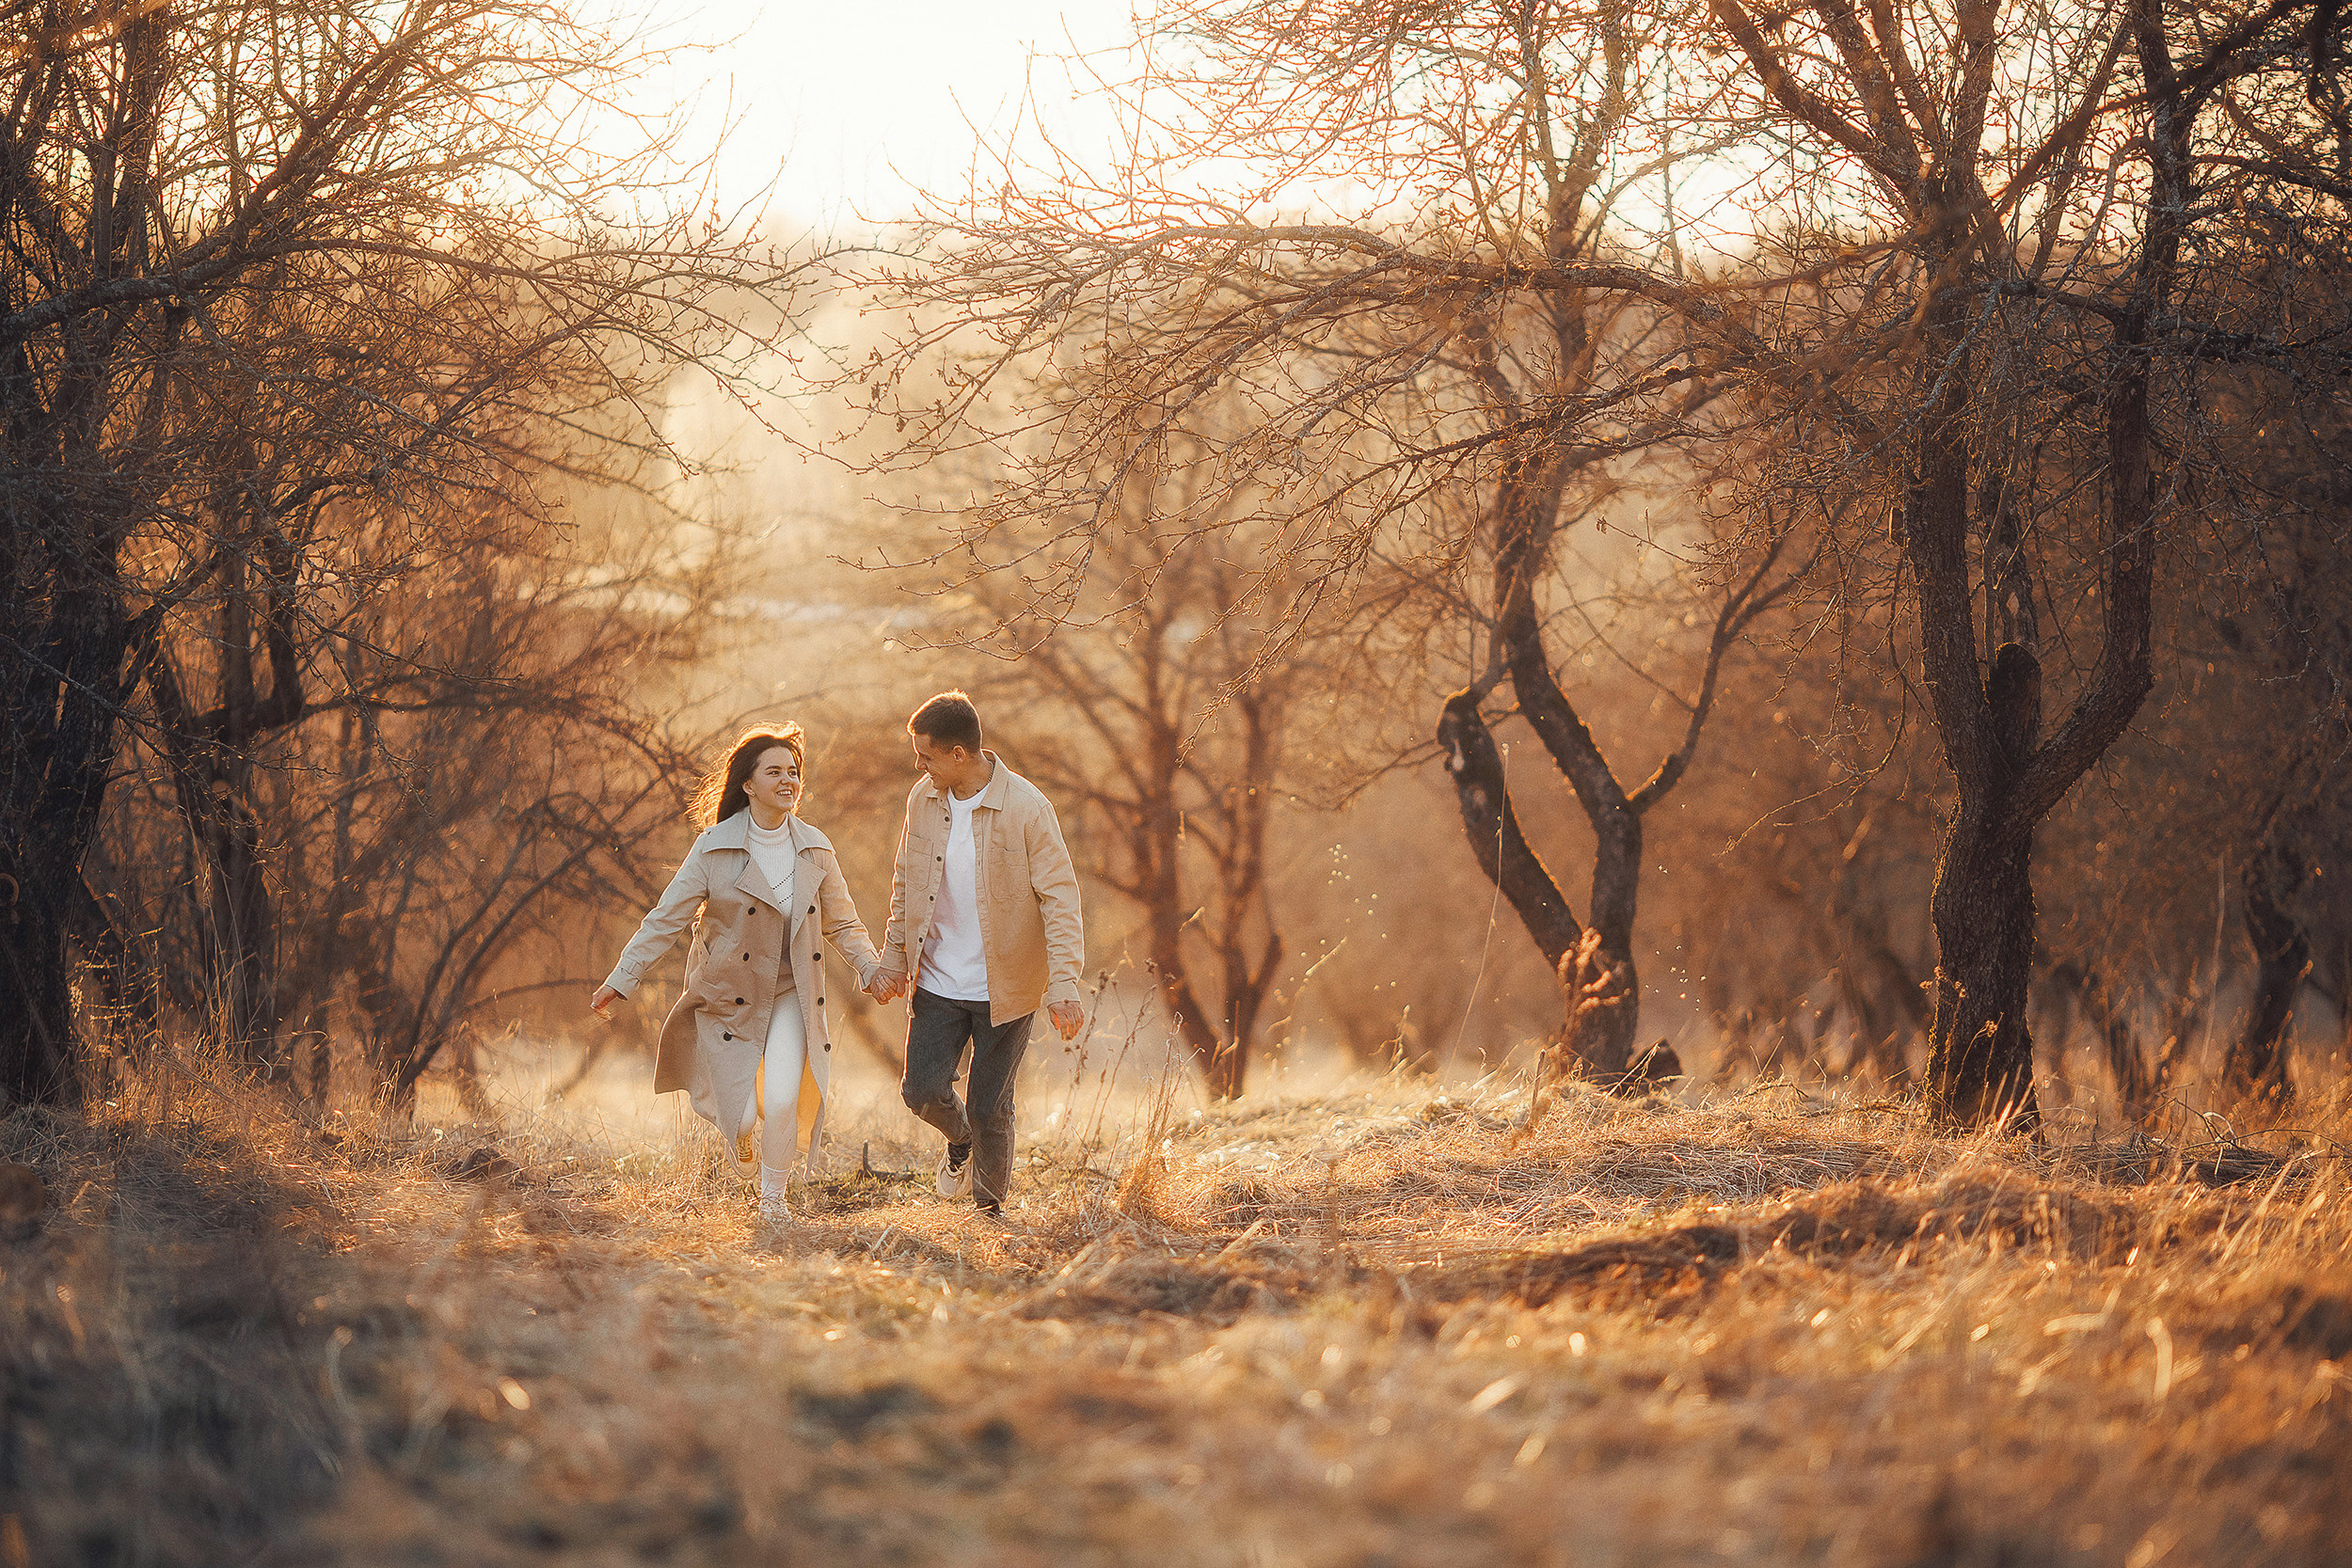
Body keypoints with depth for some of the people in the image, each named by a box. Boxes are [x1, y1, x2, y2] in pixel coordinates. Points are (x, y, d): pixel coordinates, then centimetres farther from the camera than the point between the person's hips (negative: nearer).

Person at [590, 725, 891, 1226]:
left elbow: (842, 922, 10)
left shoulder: (815, 849, -1)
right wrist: (620, 981, -10)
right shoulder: (715, 847, -10)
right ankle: (744, 1129, 40)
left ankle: (773, 1195, 9)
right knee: (742, 1114, -2)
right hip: (728, 997, -1)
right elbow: (666, 919, -7)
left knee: (783, 1101, -18)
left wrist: (871, 968, -6)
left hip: (790, 996, 1)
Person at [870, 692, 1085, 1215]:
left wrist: (1064, 984, -20)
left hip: (1004, 989, -4)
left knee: (989, 1109, 0)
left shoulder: (1026, 808, -15)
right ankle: (960, 1140, 31)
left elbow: (1060, 897, -13)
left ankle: (990, 1208, 21)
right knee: (922, 1090, -4)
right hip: (937, 982, 4)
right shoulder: (922, 799, 0)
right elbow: (905, 883, 14)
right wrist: (893, 956, 9)